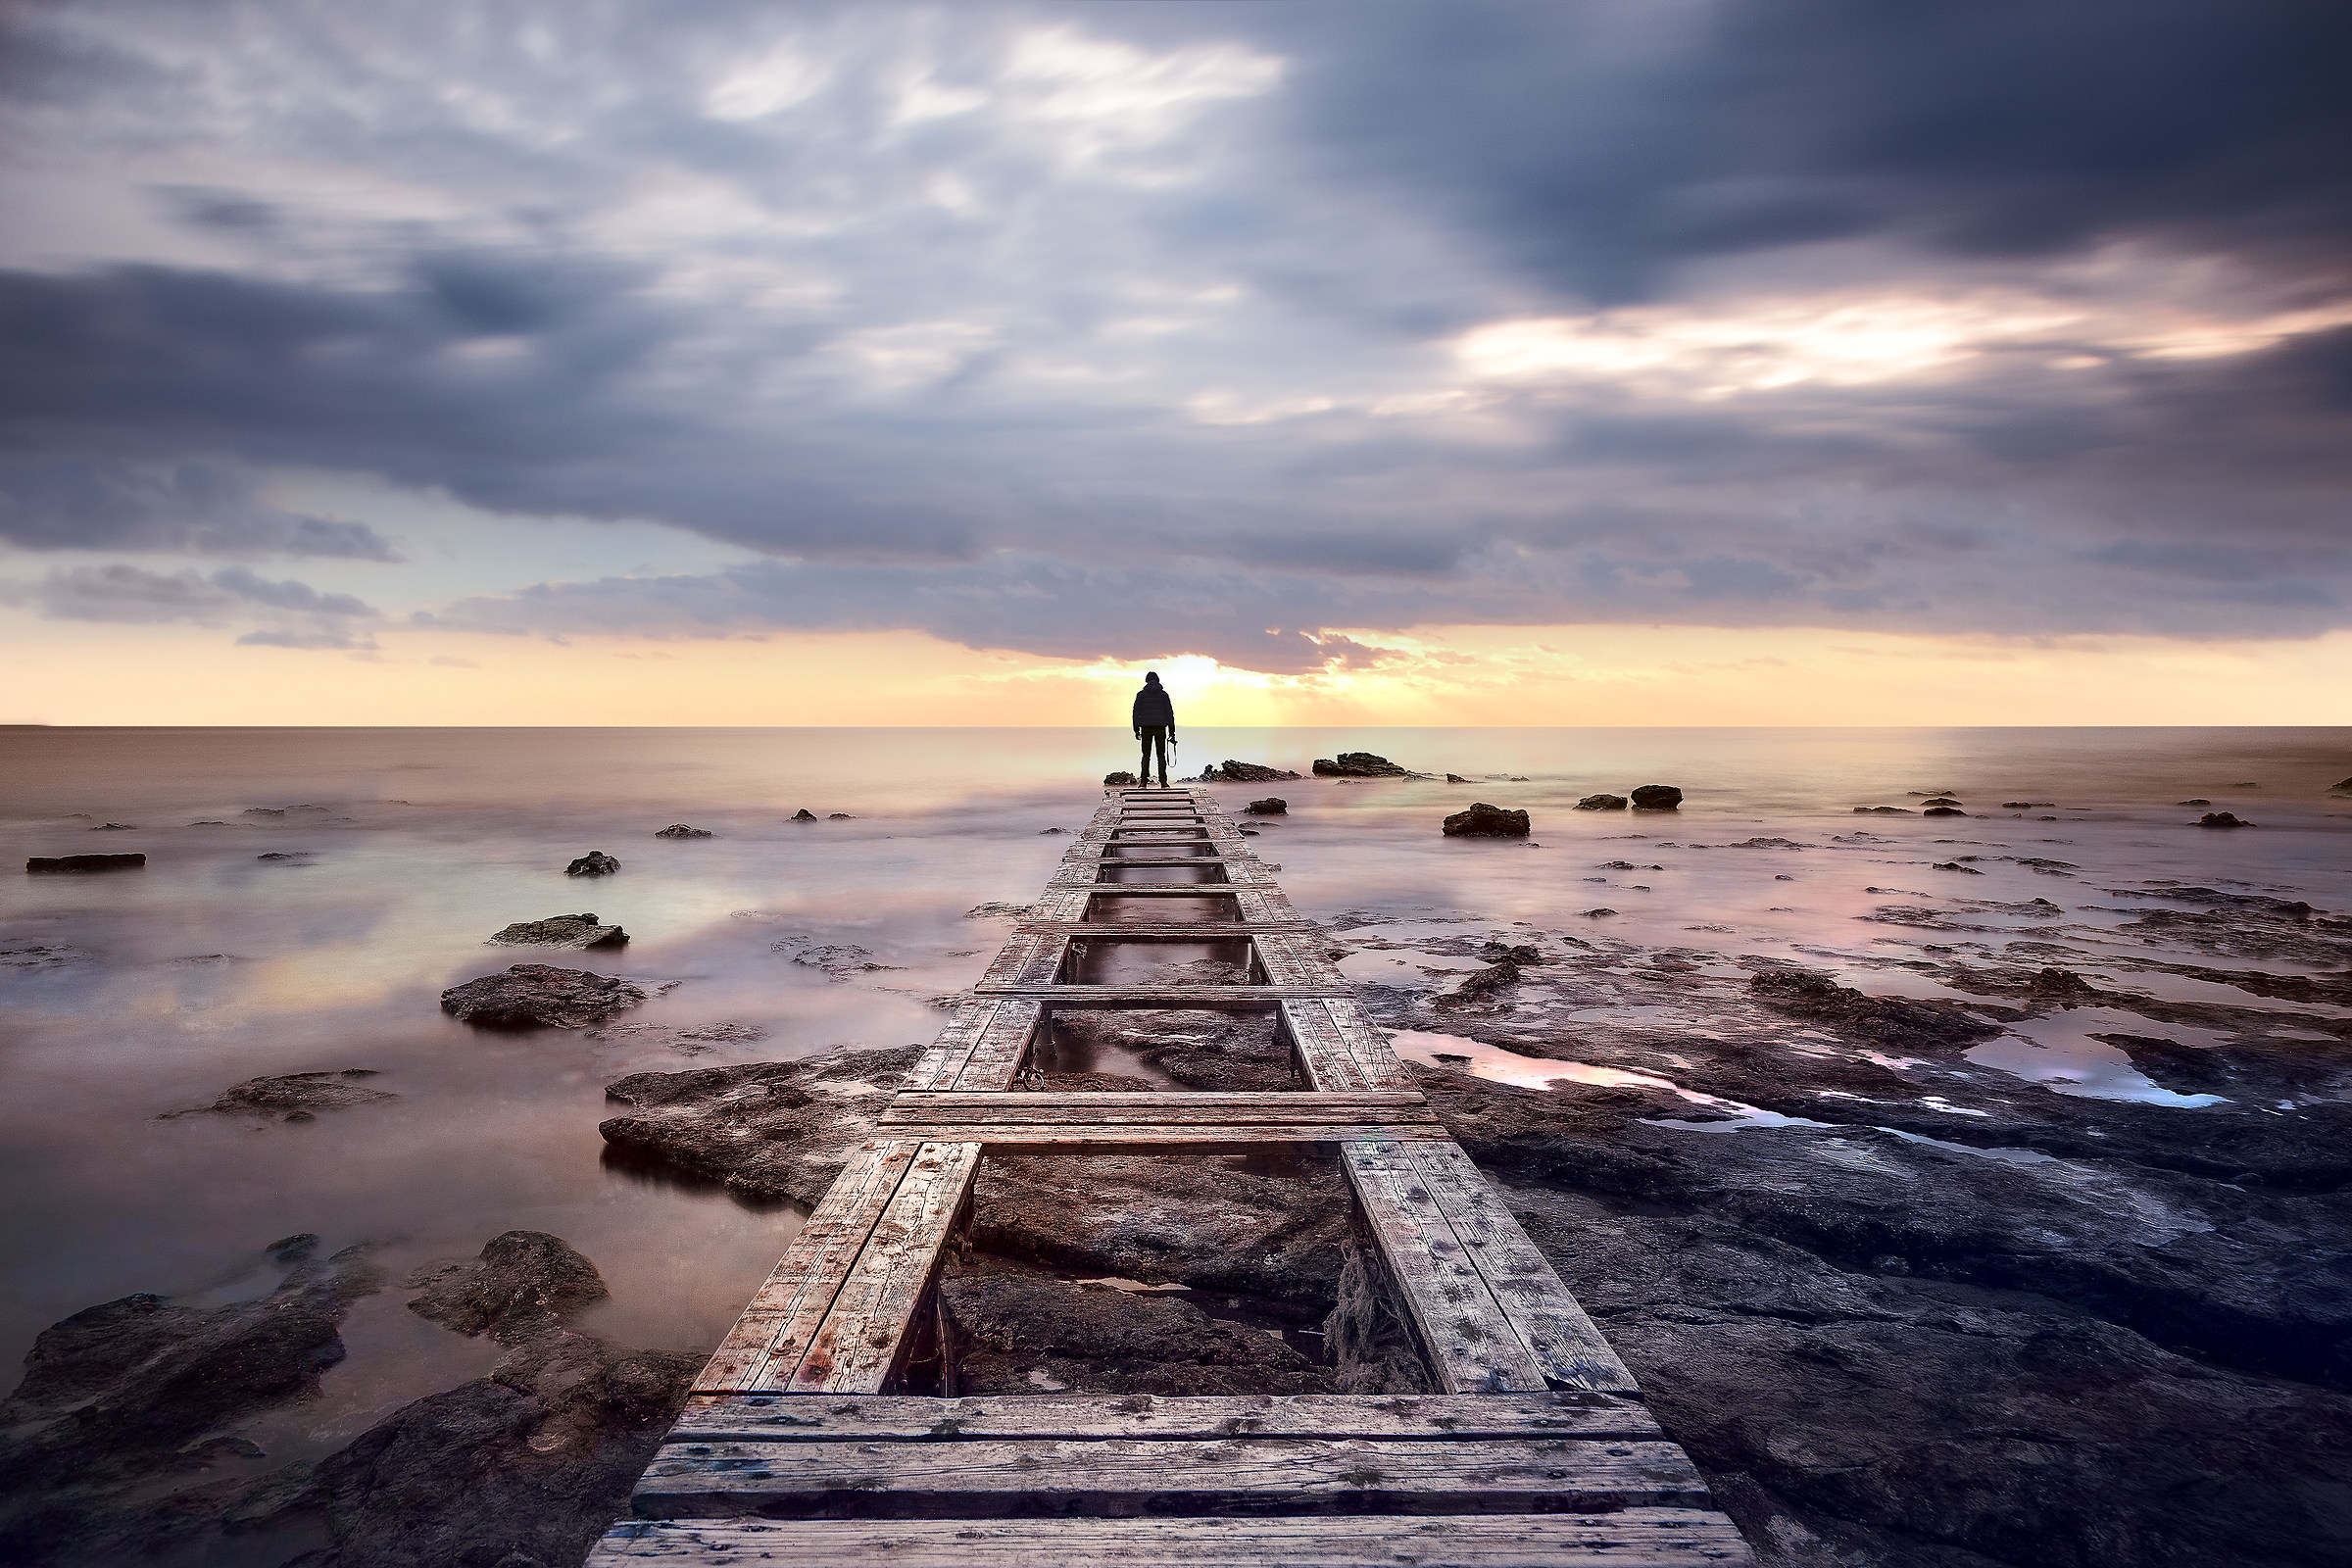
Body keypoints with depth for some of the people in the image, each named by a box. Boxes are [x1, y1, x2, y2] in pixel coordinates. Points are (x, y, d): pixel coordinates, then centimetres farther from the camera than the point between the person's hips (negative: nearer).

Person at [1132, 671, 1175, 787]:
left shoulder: (1141, 695, 3)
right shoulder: (1163, 695, 3)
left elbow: (1136, 712, 0)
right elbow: (1169, 713, 1)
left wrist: (1136, 730, 5)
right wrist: (1172, 731, 3)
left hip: (1146, 728, 0)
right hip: (1160, 728, 0)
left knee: (1146, 755, 7)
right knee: (1161, 755, 5)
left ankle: (1144, 781, -4)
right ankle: (1163, 782, -4)